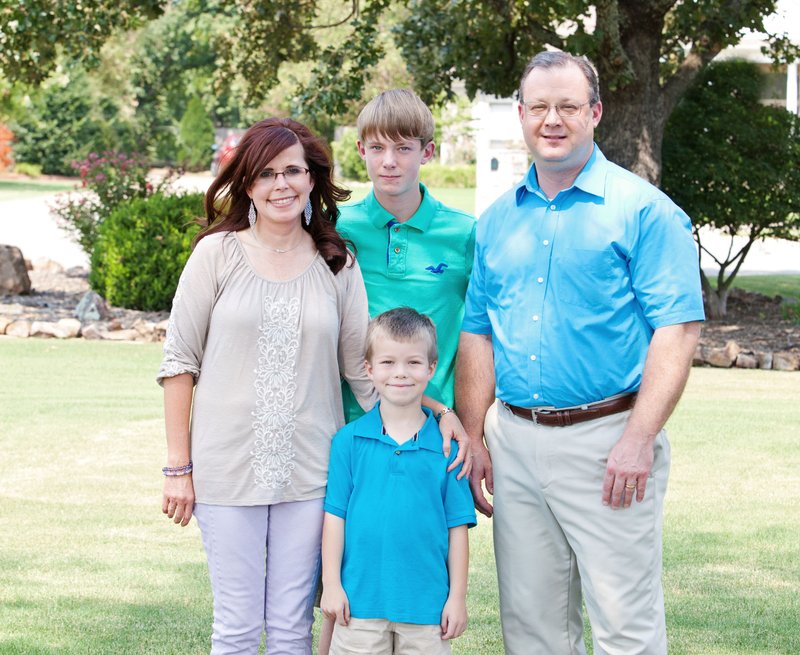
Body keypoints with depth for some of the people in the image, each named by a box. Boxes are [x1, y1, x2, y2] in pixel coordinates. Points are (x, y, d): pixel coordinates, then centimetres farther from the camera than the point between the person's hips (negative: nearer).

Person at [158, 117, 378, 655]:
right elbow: (180, 362, 1)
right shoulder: (218, 253, 0)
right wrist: (178, 467, -2)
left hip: (310, 470, 1)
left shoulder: (339, 264, 5)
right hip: (229, 467, -1)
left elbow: (363, 368, 7)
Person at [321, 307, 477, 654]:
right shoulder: (349, 440, 1)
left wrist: (458, 596, 2)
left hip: (427, 603, 0)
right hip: (360, 599, 0)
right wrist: (331, 583, -1)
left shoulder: (446, 446, 0)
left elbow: (457, 526, 3)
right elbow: (335, 515, 3)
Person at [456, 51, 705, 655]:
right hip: (514, 440, 5)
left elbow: (676, 331, -11)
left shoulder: (642, 210, -4)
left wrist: (638, 440, -19)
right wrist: (471, 439, 8)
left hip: (605, 439, -5)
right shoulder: (498, 220, 13)